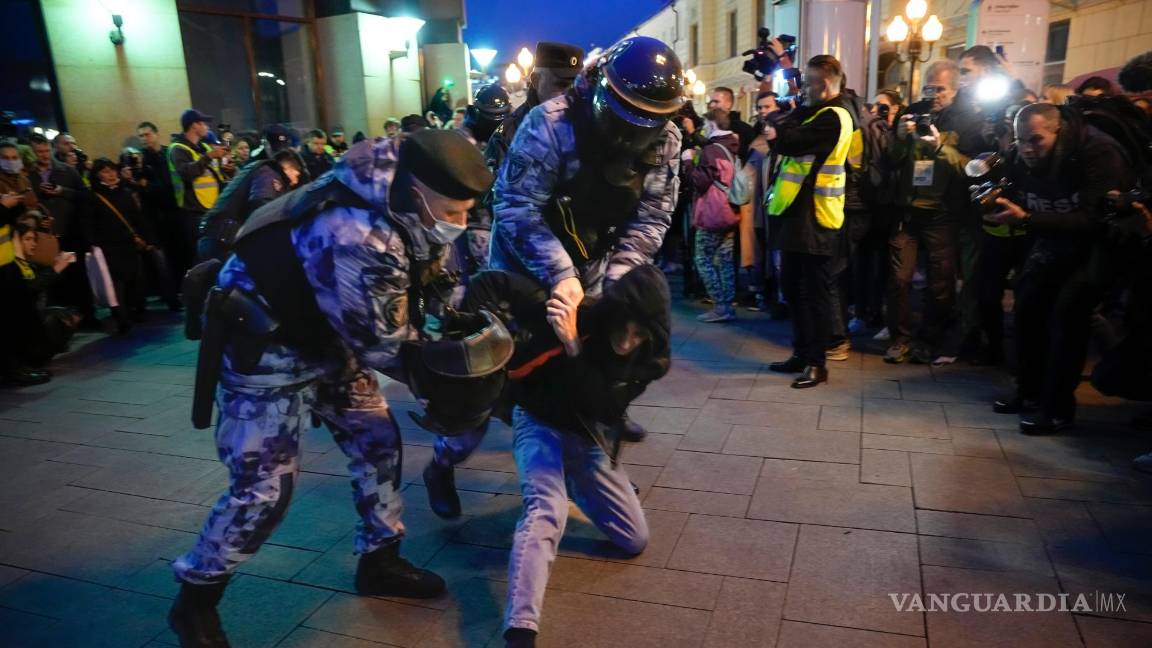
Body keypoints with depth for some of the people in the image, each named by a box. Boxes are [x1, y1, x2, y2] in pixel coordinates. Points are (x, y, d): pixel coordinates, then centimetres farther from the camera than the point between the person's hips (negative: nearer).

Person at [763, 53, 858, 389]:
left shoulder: (831, 118, -17)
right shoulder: (824, 110, 13)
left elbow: (787, 143, -24)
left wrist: (772, 133, -3)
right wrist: (784, 57, 26)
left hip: (814, 216, -10)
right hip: (801, 211, 10)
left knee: (814, 292, -3)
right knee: (794, 287, 15)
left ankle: (817, 363, 6)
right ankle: (802, 354, 25)